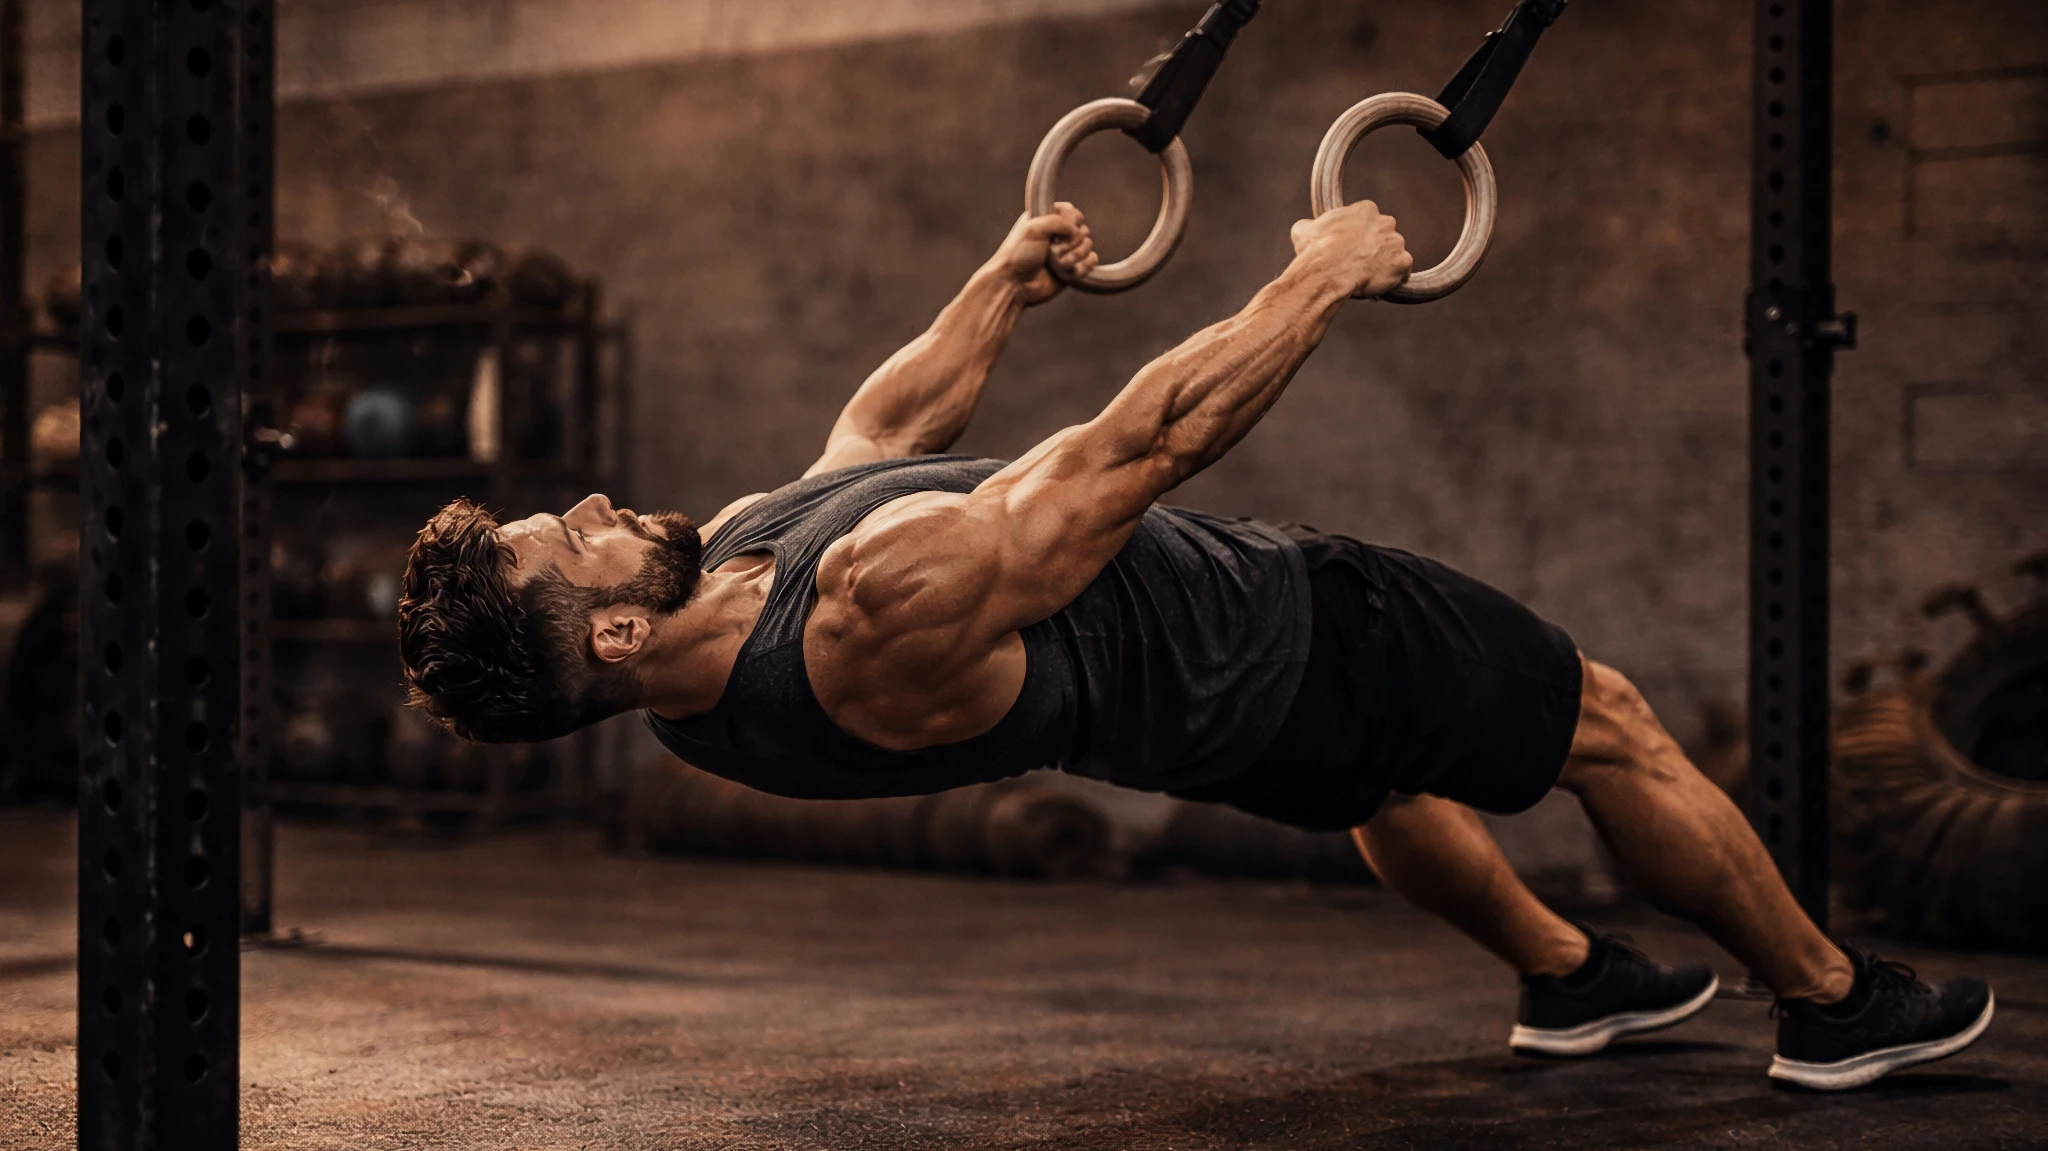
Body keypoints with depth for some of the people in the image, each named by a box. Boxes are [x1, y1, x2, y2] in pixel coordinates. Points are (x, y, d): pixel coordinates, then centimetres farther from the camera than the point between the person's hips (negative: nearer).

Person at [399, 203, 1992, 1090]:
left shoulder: (729, 554, -16)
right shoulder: (883, 612, -43)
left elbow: (883, 426, 3)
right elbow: (1151, 438, -34)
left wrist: (1007, 282, 17)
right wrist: (1323, 279, -22)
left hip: (1181, 706, 8)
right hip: (1271, 639, -8)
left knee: (1388, 772, 36)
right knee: (1608, 722, 11)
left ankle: (1569, 978, 53)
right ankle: (1840, 1006, 29)